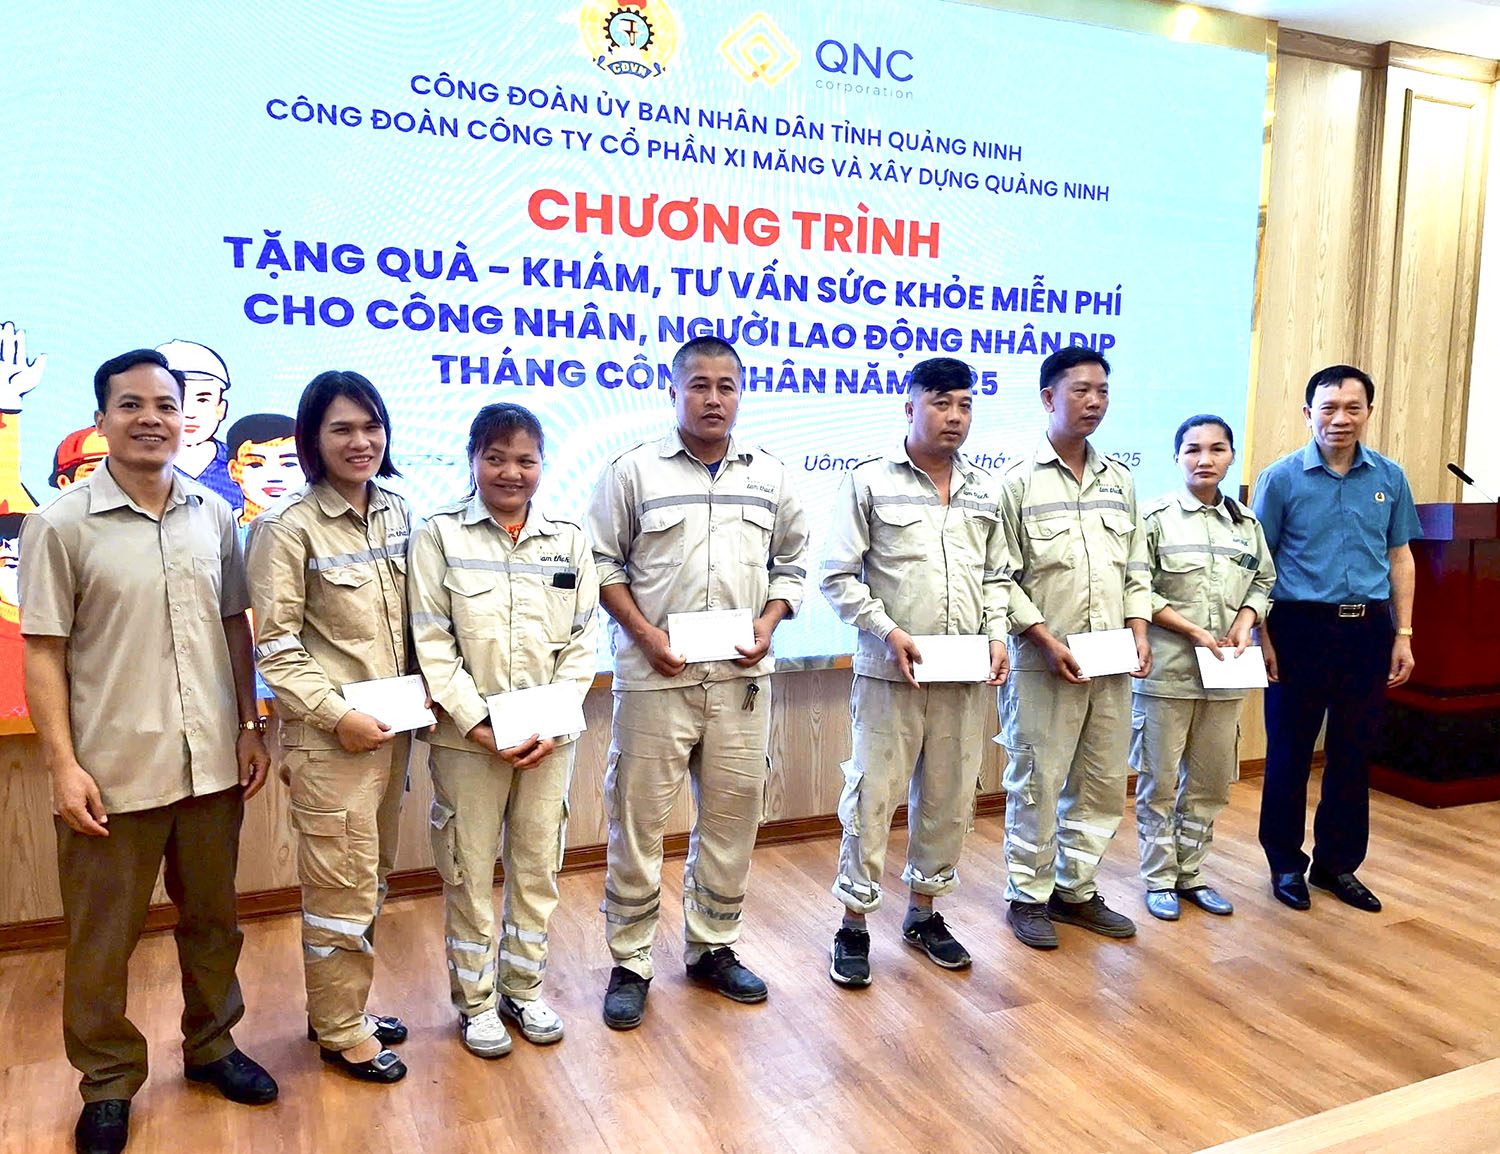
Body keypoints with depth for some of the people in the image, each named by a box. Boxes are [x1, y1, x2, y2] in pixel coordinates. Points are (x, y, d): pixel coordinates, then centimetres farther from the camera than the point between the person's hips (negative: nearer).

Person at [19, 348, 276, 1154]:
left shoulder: (214, 515, 4)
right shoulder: (61, 525, -7)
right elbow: (42, 652, -7)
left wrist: (250, 726, 7)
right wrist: (63, 766, -11)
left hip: (212, 763, 4)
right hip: (112, 772, -3)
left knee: (212, 918, 17)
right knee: (102, 938, 11)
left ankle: (210, 1044, 38)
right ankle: (107, 1081, 31)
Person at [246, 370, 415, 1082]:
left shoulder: (396, 513, 7)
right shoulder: (288, 529, -12)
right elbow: (275, 646, -13)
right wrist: (338, 715, -18)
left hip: (391, 723, 6)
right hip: (329, 733, -6)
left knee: (371, 876, 16)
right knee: (343, 885, 3)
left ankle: (341, 1006, 35)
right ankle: (339, 1031, 22)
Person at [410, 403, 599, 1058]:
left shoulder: (569, 540, 4)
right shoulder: (440, 536, -3)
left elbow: (581, 642, 3)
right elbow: (431, 641, -8)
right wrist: (478, 723, -15)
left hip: (550, 737, 3)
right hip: (466, 737, -2)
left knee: (539, 866, 12)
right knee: (470, 873, 8)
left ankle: (524, 987, 31)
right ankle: (476, 1000, 26)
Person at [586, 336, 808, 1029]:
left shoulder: (770, 476, 9)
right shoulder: (634, 470, -1)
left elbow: (790, 564, 15)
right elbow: (602, 562, 0)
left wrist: (768, 624, -1)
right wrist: (646, 634, -11)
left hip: (741, 678, 4)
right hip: (654, 678, -3)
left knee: (733, 816, 11)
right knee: (638, 821, 3)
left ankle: (713, 948, 29)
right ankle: (629, 964, 18)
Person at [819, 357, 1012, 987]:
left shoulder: (985, 490, 12)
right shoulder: (868, 482, -3)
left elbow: (998, 574, 17)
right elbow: (839, 576, -5)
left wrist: (998, 635, 2)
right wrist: (887, 631, -15)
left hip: (966, 676, 5)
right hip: (890, 673, -4)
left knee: (950, 798, 12)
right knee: (873, 797, -1)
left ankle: (924, 912, 30)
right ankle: (854, 925, 14)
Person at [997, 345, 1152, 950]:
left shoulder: (1119, 479, 11)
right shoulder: (1019, 481, -6)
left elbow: (1136, 566, 14)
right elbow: (1003, 577, -9)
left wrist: (1138, 632, 2)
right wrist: (1046, 641, -15)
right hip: (1044, 664, -5)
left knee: (1103, 781, 11)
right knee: (1037, 782, 2)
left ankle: (1076, 890, 27)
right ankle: (1028, 895, 18)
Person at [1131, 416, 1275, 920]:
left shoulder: (1246, 522, 11)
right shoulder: (1155, 517, -5)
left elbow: (1263, 581, 17)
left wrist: (1245, 622, -2)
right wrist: (1192, 630, -14)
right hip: (1167, 670, -5)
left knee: (1211, 781, 12)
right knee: (1159, 779, 3)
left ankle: (1190, 874, 26)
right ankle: (1159, 879, 16)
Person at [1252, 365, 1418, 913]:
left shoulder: (1389, 477, 6)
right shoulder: (1282, 477, -4)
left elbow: (1400, 558, 12)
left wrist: (1402, 634, 7)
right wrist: (1262, 636, -8)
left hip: (1368, 629, 3)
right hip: (1301, 627, -3)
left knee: (1353, 754, 12)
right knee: (1289, 751, 6)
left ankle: (1338, 863, 27)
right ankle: (1286, 864, 21)